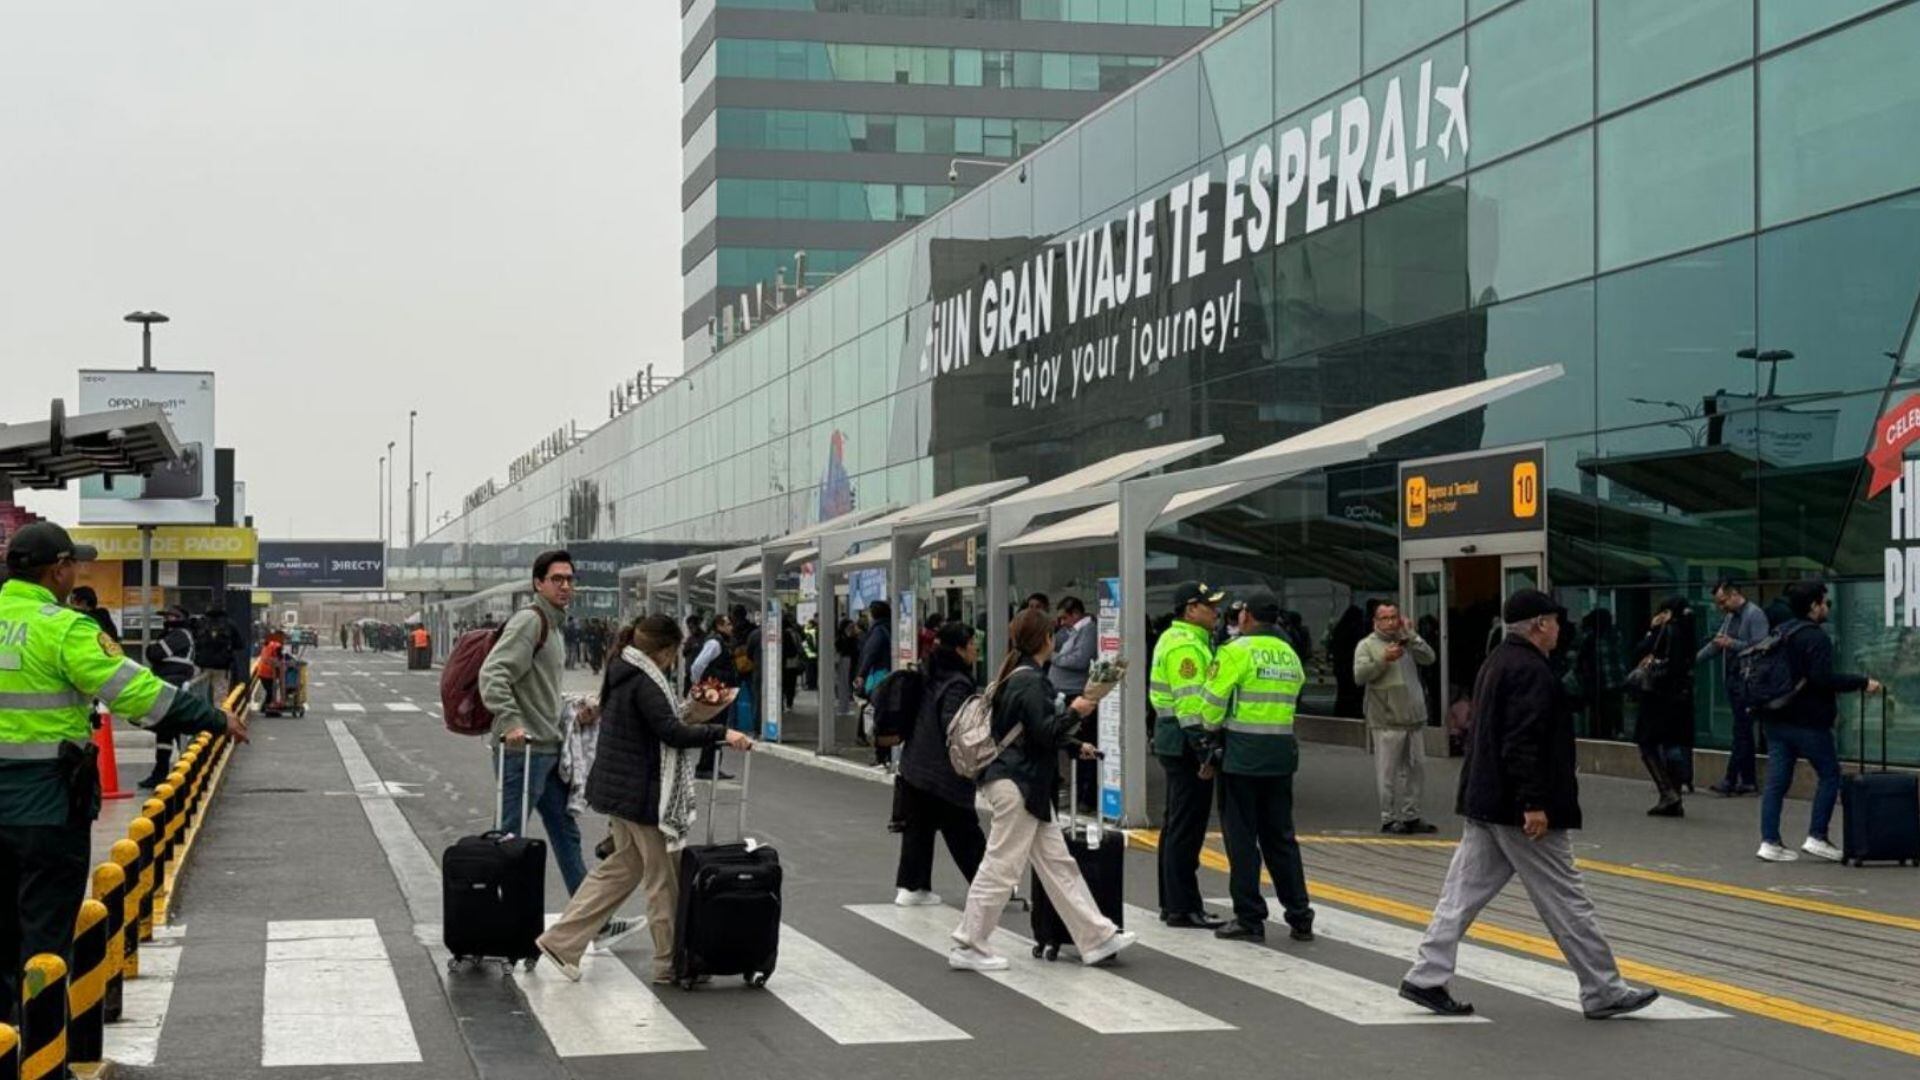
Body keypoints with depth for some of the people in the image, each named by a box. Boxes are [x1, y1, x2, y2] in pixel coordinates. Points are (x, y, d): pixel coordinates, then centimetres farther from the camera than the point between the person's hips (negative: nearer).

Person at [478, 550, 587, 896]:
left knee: (566, 832, 16)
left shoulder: (555, 626, 19)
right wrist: (510, 722, -31)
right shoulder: (529, 621, -13)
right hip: (524, 750, -10)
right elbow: (493, 673, -24)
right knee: (510, 836, -4)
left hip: (549, 748, 10)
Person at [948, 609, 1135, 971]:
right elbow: (1044, 732, -21)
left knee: (1058, 864, 11)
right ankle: (968, 948, 2)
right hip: (1016, 785, -11)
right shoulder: (1030, 682, -16)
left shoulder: (1018, 677, 15)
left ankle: (1096, 939, 14)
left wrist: (1076, 747, 23)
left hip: (1025, 784, 11)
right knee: (1001, 867, -4)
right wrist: (1074, 711, -9)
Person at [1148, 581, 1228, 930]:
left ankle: (1172, 902, 23)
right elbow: (1191, 703, -22)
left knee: (1177, 824, 16)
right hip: (1186, 743, -11)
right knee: (1187, 826, -7)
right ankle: (1183, 908, -4)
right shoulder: (1185, 645, -16)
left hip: (1174, 743, 11)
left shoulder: (1177, 639, 18)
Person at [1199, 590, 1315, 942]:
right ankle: (1300, 917, 13)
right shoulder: (1290, 655, 11)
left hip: (1242, 754, -6)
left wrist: (1212, 735, 11)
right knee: (1280, 836, 13)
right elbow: (1290, 698, 9)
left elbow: (1212, 704, -9)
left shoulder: (1236, 651, -9)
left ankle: (1249, 919, 4)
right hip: (1282, 754, 6)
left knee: (1241, 837, 2)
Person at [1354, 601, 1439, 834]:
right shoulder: (1366, 645, 1)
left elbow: (1429, 658, -1)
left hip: (1415, 718, 5)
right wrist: (1383, 660, -20)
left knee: (1416, 768, 9)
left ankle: (1411, 815, 18)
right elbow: (1359, 676, -10)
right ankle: (1389, 819, 3)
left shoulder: (1407, 642, 14)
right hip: (1386, 721, -5)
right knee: (1388, 772, -4)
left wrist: (1410, 634, -6)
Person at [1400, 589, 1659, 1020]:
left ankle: (1427, 978, 7)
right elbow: (1523, 743, -24)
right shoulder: (1531, 671, -17)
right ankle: (1603, 992, 6)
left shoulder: (1496, 663, 16)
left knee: (1464, 891, 9)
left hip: (1483, 803, 10)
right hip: (1517, 808, -10)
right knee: (1564, 898, -1)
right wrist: (1534, 803, -24)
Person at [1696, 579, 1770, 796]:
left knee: (1741, 731, -7)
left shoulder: (1755, 615, -10)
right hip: (1732, 680, 9)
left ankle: (1730, 781, -8)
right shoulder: (1730, 617, 18)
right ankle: (1748, 781, 14)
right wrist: (1693, 659, 17)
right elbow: (1716, 644, 25)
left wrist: (1732, 644, -15)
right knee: (1743, 731, 10)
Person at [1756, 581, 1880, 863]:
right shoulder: (1816, 638, -14)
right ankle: (1817, 837, 2)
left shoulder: (1780, 633, 13)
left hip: (1776, 719, 8)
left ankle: (1770, 841, 2)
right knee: (1829, 775, 6)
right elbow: (1824, 679, -23)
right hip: (1808, 721, -8)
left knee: (1776, 781, 5)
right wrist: (1862, 683, -17)